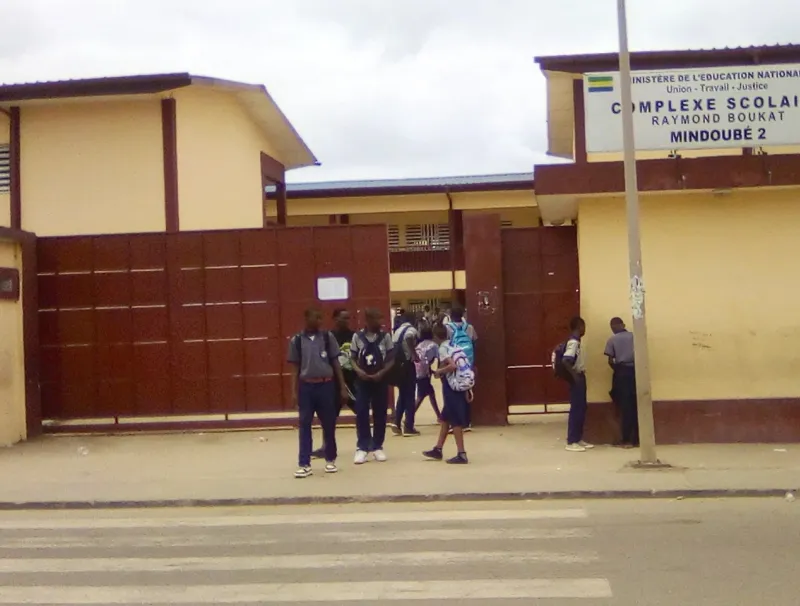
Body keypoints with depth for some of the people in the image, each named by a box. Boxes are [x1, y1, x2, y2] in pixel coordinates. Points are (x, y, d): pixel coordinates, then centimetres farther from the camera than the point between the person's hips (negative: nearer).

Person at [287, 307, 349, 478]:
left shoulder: (328, 337, 3)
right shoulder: (296, 340, 1)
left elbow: (336, 363, 6)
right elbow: (295, 368, 5)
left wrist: (343, 387, 3)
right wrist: (294, 392, 1)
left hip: (326, 385, 1)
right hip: (306, 387, -1)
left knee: (329, 424, 7)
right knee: (304, 425, 0)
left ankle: (330, 460, 23)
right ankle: (304, 464, 4)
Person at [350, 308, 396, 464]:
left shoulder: (385, 336, 0)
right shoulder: (357, 336, -2)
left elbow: (391, 359, 2)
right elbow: (353, 359, 4)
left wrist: (381, 373, -12)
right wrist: (358, 371, -15)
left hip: (380, 380, 1)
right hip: (362, 380, -1)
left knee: (380, 414, 5)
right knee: (361, 413, -5)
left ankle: (377, 447, 15)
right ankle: (362, 447, 1)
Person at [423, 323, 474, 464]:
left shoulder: (443, 348, -10)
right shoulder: (453, 345, 14)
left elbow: (453, 366, -23)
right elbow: (458, 364, 13)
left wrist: (439, 371, -9)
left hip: (455, 385, -9)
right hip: (463, 383, 9)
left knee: (455, 421, -4)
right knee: (446, 417, 18)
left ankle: (462, 455, -3)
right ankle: (438, 450, 26)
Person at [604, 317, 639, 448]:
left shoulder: (612, 340, 0)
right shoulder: (634, 336, 5)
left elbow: (610, 361, -3)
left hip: (622, 373, -2)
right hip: (635, 371, 2)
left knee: (625, 407, 2)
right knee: (636, 406, 6)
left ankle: (626, 440, 2)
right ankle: (636, 439, 8)